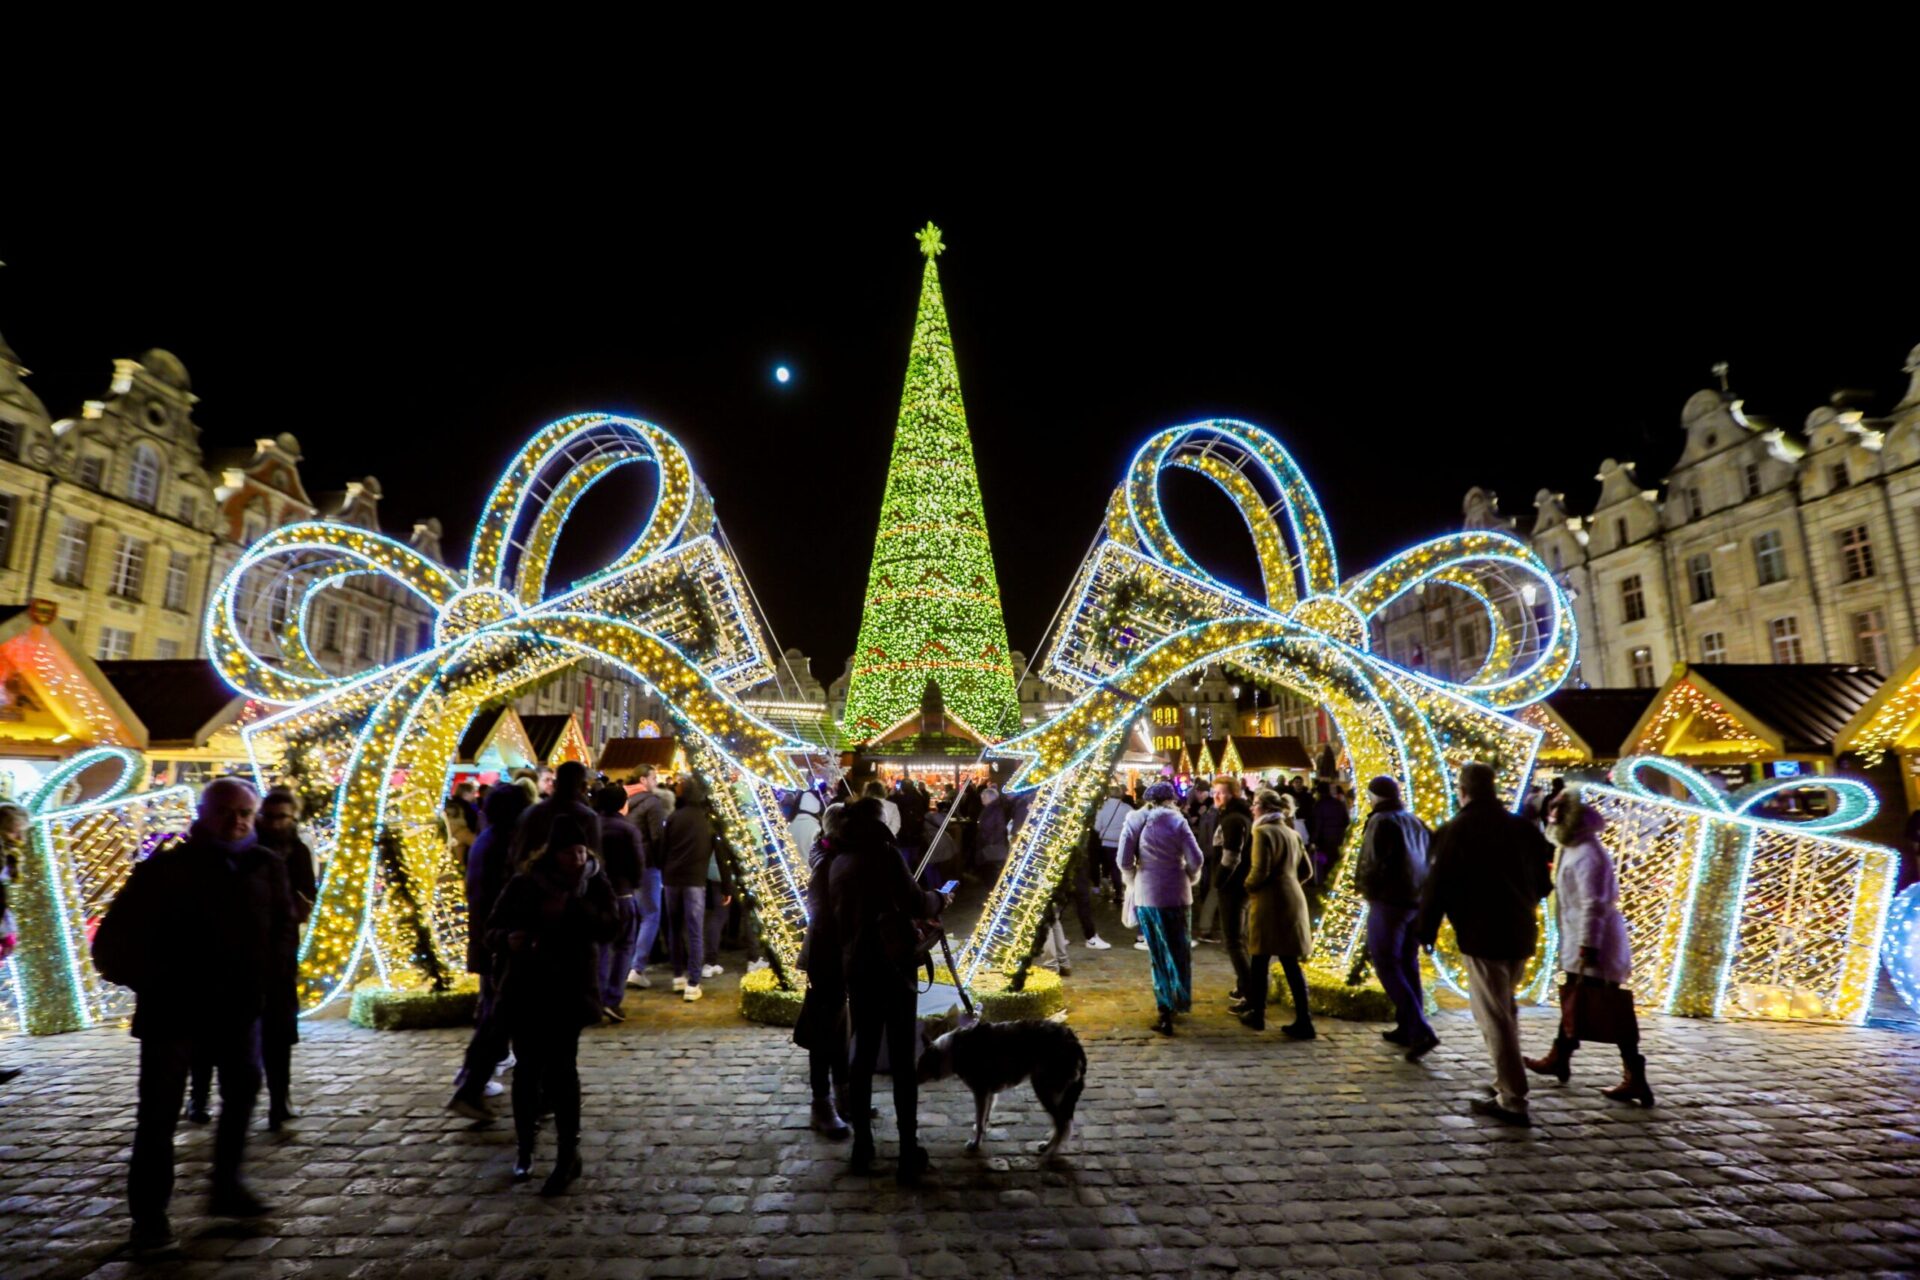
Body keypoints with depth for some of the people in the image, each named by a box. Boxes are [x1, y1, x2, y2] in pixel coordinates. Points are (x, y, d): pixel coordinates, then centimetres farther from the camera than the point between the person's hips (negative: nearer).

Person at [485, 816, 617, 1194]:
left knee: (560, 1067, -6)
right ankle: (525, 1147, 29)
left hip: (571, 990, -1)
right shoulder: (523, 884, -3)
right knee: (527, 1068, 10)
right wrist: (507, 939, -23)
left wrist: (572, 907, -29)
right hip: (526, 989, 2)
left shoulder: (596, 885, -3)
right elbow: (492, 929, 0)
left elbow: (607, 929, -14)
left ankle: (568, 1154, 3)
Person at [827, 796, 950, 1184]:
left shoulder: (838, 863, 9)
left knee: (863, 1055, 14)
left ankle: (862, 1147, 19)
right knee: (902, 1061, 0)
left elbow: (837, 915, 14)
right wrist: (940, 898, 9)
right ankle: (909, 1154, 3)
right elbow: (915, 904, -9)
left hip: (855, 967, 6)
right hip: (891, 964, -6)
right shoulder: (883, 853, -9)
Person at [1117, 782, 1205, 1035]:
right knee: (1179, 950, 15)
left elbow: (1124, 861, -6)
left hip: (1145, 895, 1)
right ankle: (1181, 1002, 19)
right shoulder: (1176, 821, -6)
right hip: (1176, 894, -1)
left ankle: (1166, 1009, 9)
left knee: (1158, 954, 11)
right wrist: (1190, 879, 9)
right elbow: (1195, 859, -10)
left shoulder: (1134, 821, -2)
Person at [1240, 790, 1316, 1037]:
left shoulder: (1263, 832, -12)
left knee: (1260, 960, 7)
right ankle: (1303, 1021, 7)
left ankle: (1257, 1014, 18)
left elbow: (1260, 871, -18)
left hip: (1270, 902, -7)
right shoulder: (1292, 833, 14)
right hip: (1292, 899, 7)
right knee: (1291, 963, 9)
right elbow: (1306, 870, 16)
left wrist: (1248, 887, -1)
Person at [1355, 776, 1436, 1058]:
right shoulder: (1415, 822, 12)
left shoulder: (1380, 822, -11)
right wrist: (1424, 892, 16)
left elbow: (1374, 863, -18)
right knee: (1408, 965, 16)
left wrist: (1363, 887, -2)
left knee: (1387, 966, -4)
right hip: (1417, 902, 8)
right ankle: (1407, 1028, 23)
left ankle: (1421, 1031, -12)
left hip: (1388, 901, -8)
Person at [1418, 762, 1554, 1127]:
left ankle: (1512, 1100, 4)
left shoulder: (1454, 831, -12)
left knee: (1493, 1017, 1)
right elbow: (1542, 881, 12)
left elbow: (1436, 886, -12)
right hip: (1520, 932, 7)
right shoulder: (1523, 827, 4)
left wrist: (1425, 931, -2)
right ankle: (1508, 1081, 31)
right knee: (1505, 1009, 22)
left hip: (1482, 935, -7)